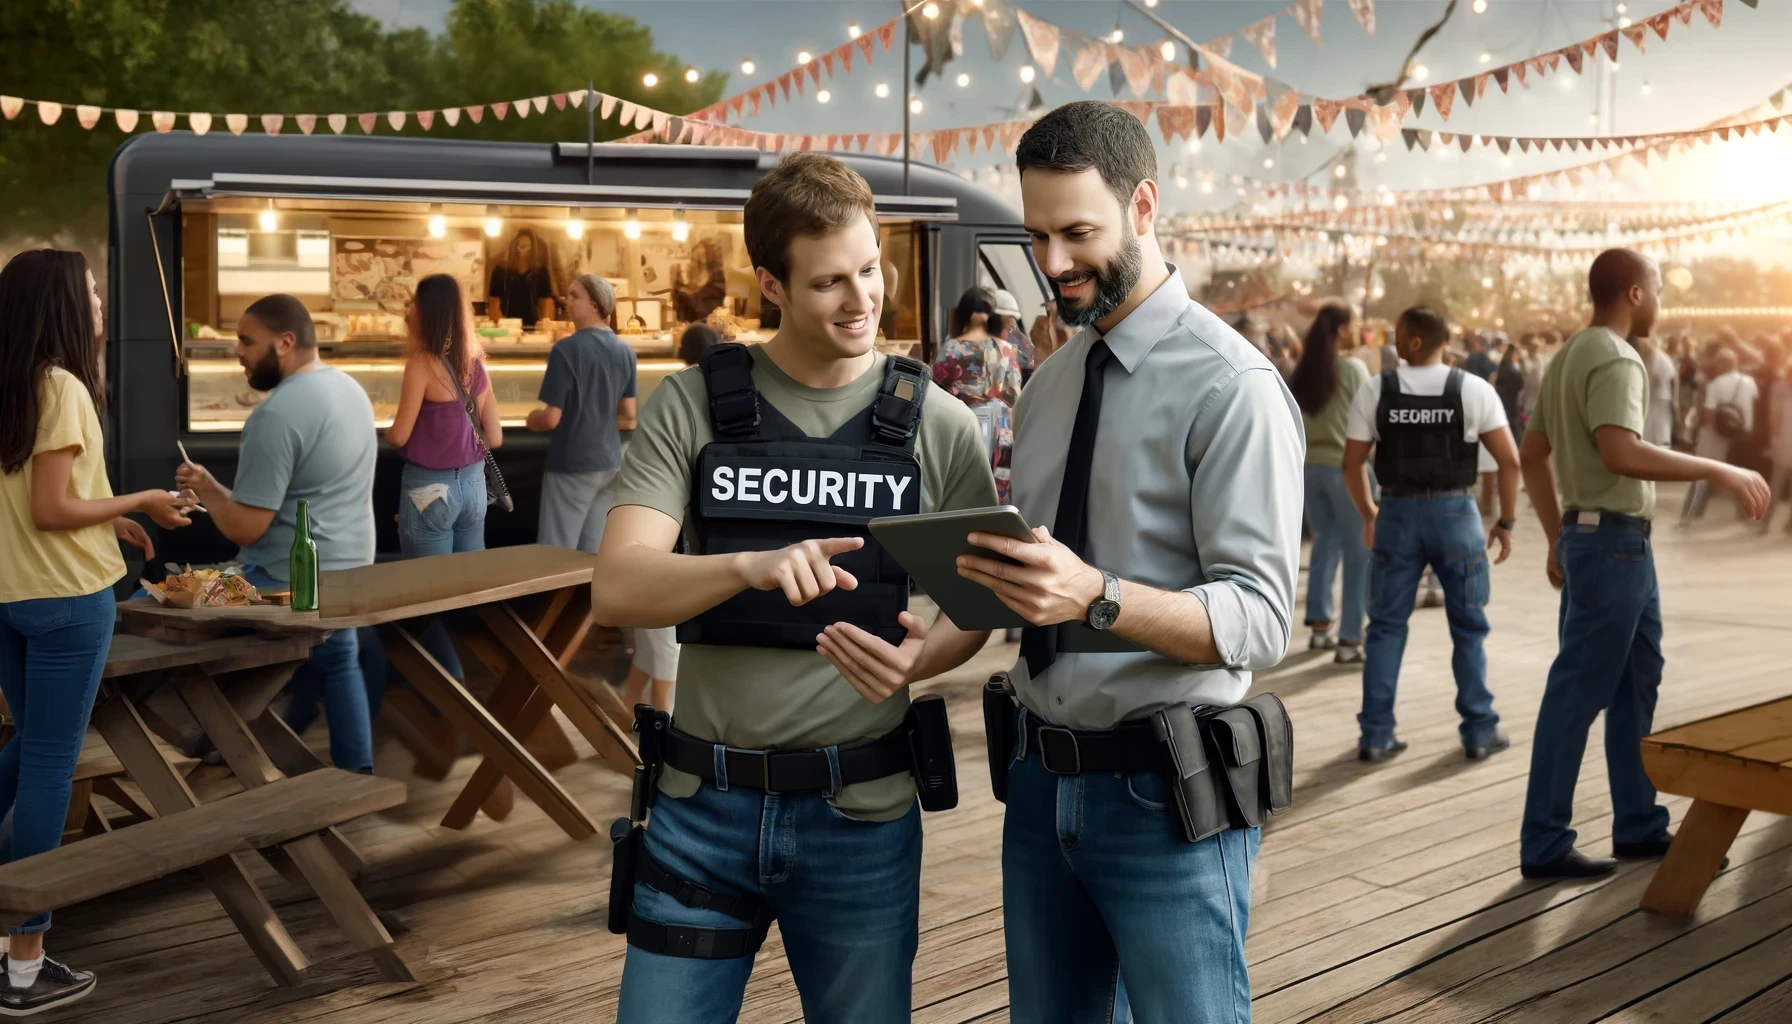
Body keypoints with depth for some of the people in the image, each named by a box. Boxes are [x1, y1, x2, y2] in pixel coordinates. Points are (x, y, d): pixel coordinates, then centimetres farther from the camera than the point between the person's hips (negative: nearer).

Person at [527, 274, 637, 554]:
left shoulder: (566, 349, -16)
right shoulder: (625, 351, 4)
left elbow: (551, 418, -16)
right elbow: (628, 417, 8)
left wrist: (531, 419, 5)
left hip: (572, 466, -6)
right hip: (610, 463, 6)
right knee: (594, 556, 11)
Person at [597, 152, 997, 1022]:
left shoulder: (938, 426, -1)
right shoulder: (690, 406, -3)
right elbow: (616, 589, -12)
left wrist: (922, 655, -19)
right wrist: (751, 566, -31)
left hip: (861, 815, 0)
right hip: (703, 801, 0)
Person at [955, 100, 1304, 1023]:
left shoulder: (1230, 386, -13)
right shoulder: (1047, 384, 11)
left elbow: (1260, 620, -18)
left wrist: (1095, 597, -32)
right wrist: (986, 577, -3)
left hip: (1163, 794, -7)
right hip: (1041, 776, 7)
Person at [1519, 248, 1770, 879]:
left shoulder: (1570, 356, 15)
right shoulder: (1613, 359, -15)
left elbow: (1532, 455, 20)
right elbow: (1621, 453, -29)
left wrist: (1557, 538, 23)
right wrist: (1717, 471, -25)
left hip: (1594, 537, 10)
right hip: (1613, 541, -10)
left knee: (1636, 686, 16)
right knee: (1578, 693, -5)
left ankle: (1639, 826, 24)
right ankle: (1545, 844, 0)